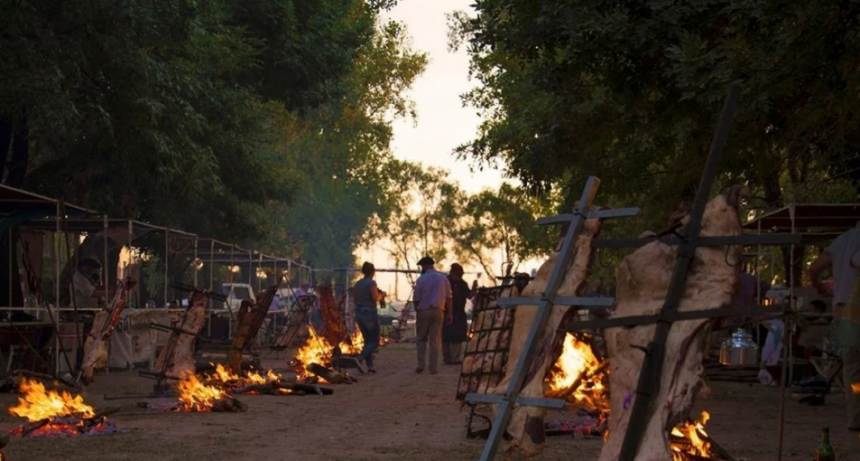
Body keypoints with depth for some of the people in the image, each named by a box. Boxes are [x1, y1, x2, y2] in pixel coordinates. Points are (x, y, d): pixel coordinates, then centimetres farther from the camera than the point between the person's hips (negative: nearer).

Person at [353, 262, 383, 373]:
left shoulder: (357, 284, 10)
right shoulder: (371, 283, -12)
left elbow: (356, 299, 14)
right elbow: (376, 298, -18)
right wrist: (381, 294, 2)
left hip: (359, 313, 7)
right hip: (370, 313, -7)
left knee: (367, 340, 14)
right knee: (375, 341, -1)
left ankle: (369, 366, 9)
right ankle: (360, 359, -22)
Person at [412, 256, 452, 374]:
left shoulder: (421, 279, -5)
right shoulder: (443, 279, 4)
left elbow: (416, 298, -4)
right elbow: (448, 298, 4)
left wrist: (417, 311, 12)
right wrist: (449, 314, 9)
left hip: (423, 311, -2)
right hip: (438, 311, 2)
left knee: (421, 339, 11)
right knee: (435, 340, 4)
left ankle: (421, 365, 4)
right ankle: (433, 368, 2)